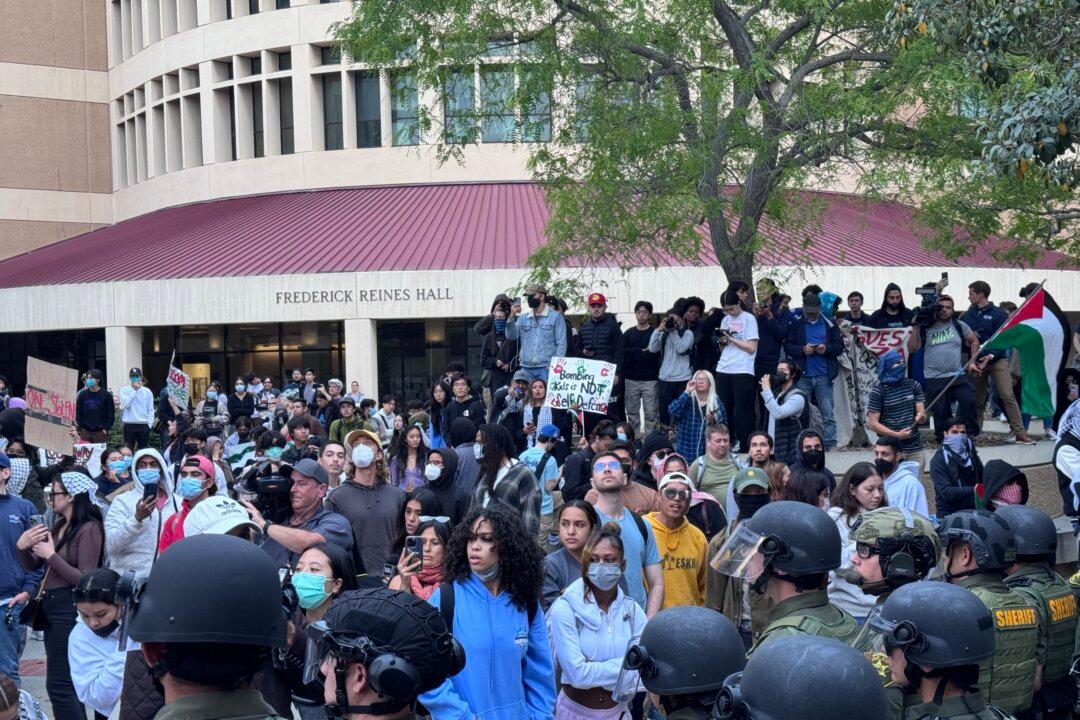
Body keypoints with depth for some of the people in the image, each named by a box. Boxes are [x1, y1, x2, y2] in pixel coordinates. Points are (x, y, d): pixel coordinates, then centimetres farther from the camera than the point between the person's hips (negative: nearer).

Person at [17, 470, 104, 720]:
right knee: (69, 682, 14)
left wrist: (51, 555, -17)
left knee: (59, 685, -7)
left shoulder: (89, 528, -13)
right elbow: (32, 565, 15)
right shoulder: (58, 526, 10)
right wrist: (22, 547, -5)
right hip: (51, 606, 8)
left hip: (70, 608, -8)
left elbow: (85, 579, -19)